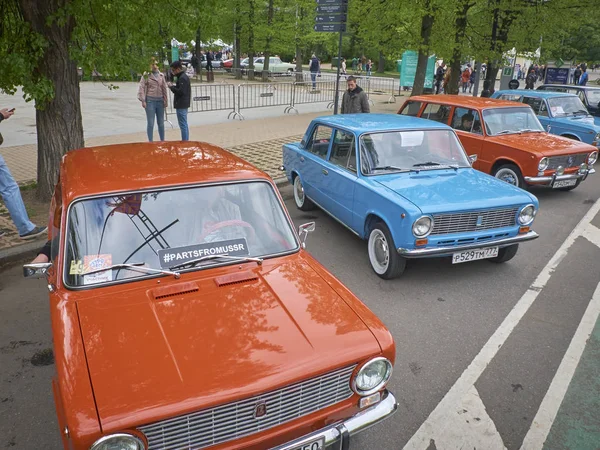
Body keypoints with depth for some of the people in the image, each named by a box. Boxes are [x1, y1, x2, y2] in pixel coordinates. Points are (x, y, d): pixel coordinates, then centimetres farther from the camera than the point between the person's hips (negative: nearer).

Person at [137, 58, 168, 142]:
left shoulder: (161, 75, 9)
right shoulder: (146, 75, -3)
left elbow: (164, 88, 13)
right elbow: (141, 88, -5)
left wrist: (166, 100, 9)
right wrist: (143, 100, -12)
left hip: (160, 101, 4)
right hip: (150, 100, -4)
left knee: (161, 123, 10)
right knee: (150, 123, -1)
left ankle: (162, 140, 20)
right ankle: (150, 141, 7)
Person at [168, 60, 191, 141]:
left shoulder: (182, 78, -15)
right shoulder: (184, 76, 16)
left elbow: (181, 91, -23)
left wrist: (172, 87, -11)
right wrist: (174, 86, 8)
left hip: (181, 105, -11)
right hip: (184, 104, 11)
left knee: (183, 125, -7)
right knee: (185, 125, 15)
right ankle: (186, 141, 22)